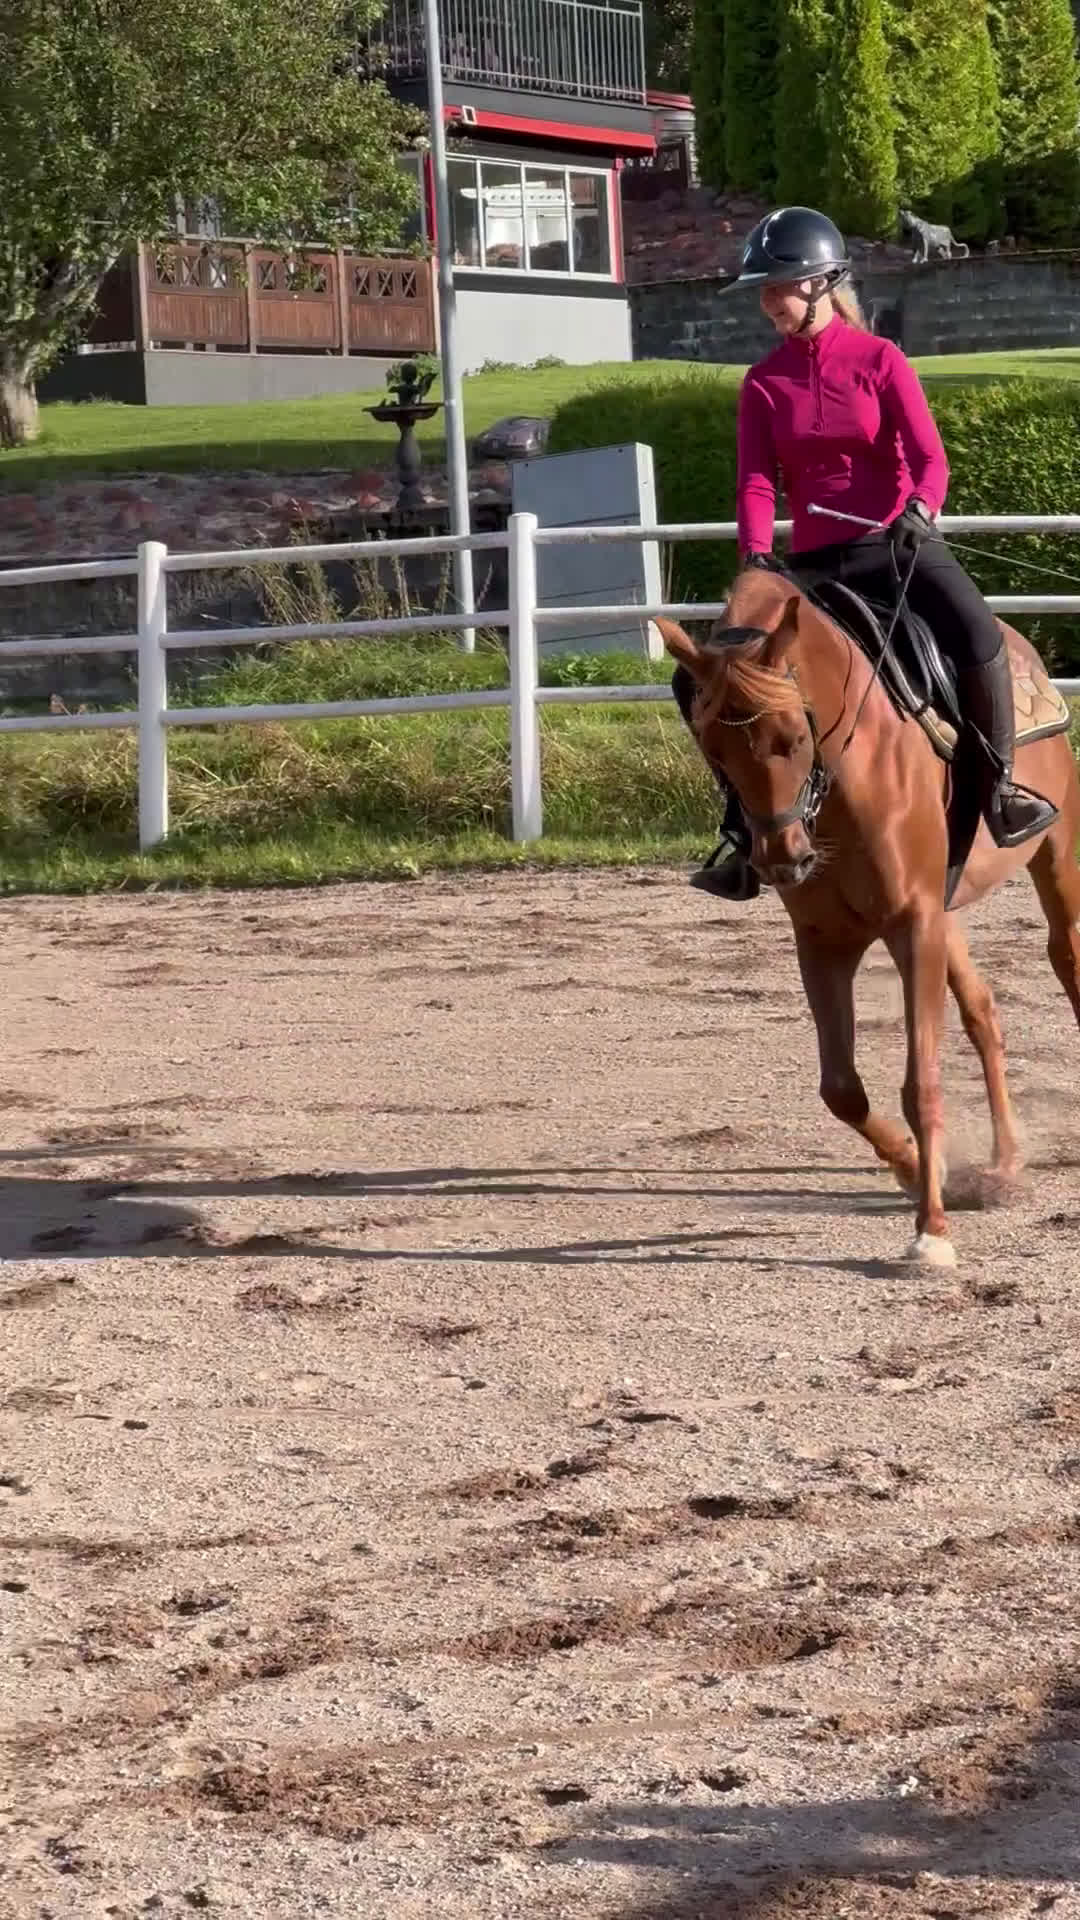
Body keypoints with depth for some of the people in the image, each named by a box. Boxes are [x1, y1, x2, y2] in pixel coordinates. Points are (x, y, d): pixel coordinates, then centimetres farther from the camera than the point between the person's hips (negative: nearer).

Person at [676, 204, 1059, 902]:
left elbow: (930, 457, -10)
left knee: (976, 634, -34)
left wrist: (920, 510, -32)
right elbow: (757, 479, -3)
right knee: (703, 676, -9)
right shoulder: (764, 382, 7)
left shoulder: (879, 360, -1)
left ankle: (1001, 783, -15)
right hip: (812, 562, 4)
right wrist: (756, 557, -21)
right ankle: (745, 824, 3)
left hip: (898, 544, -4)